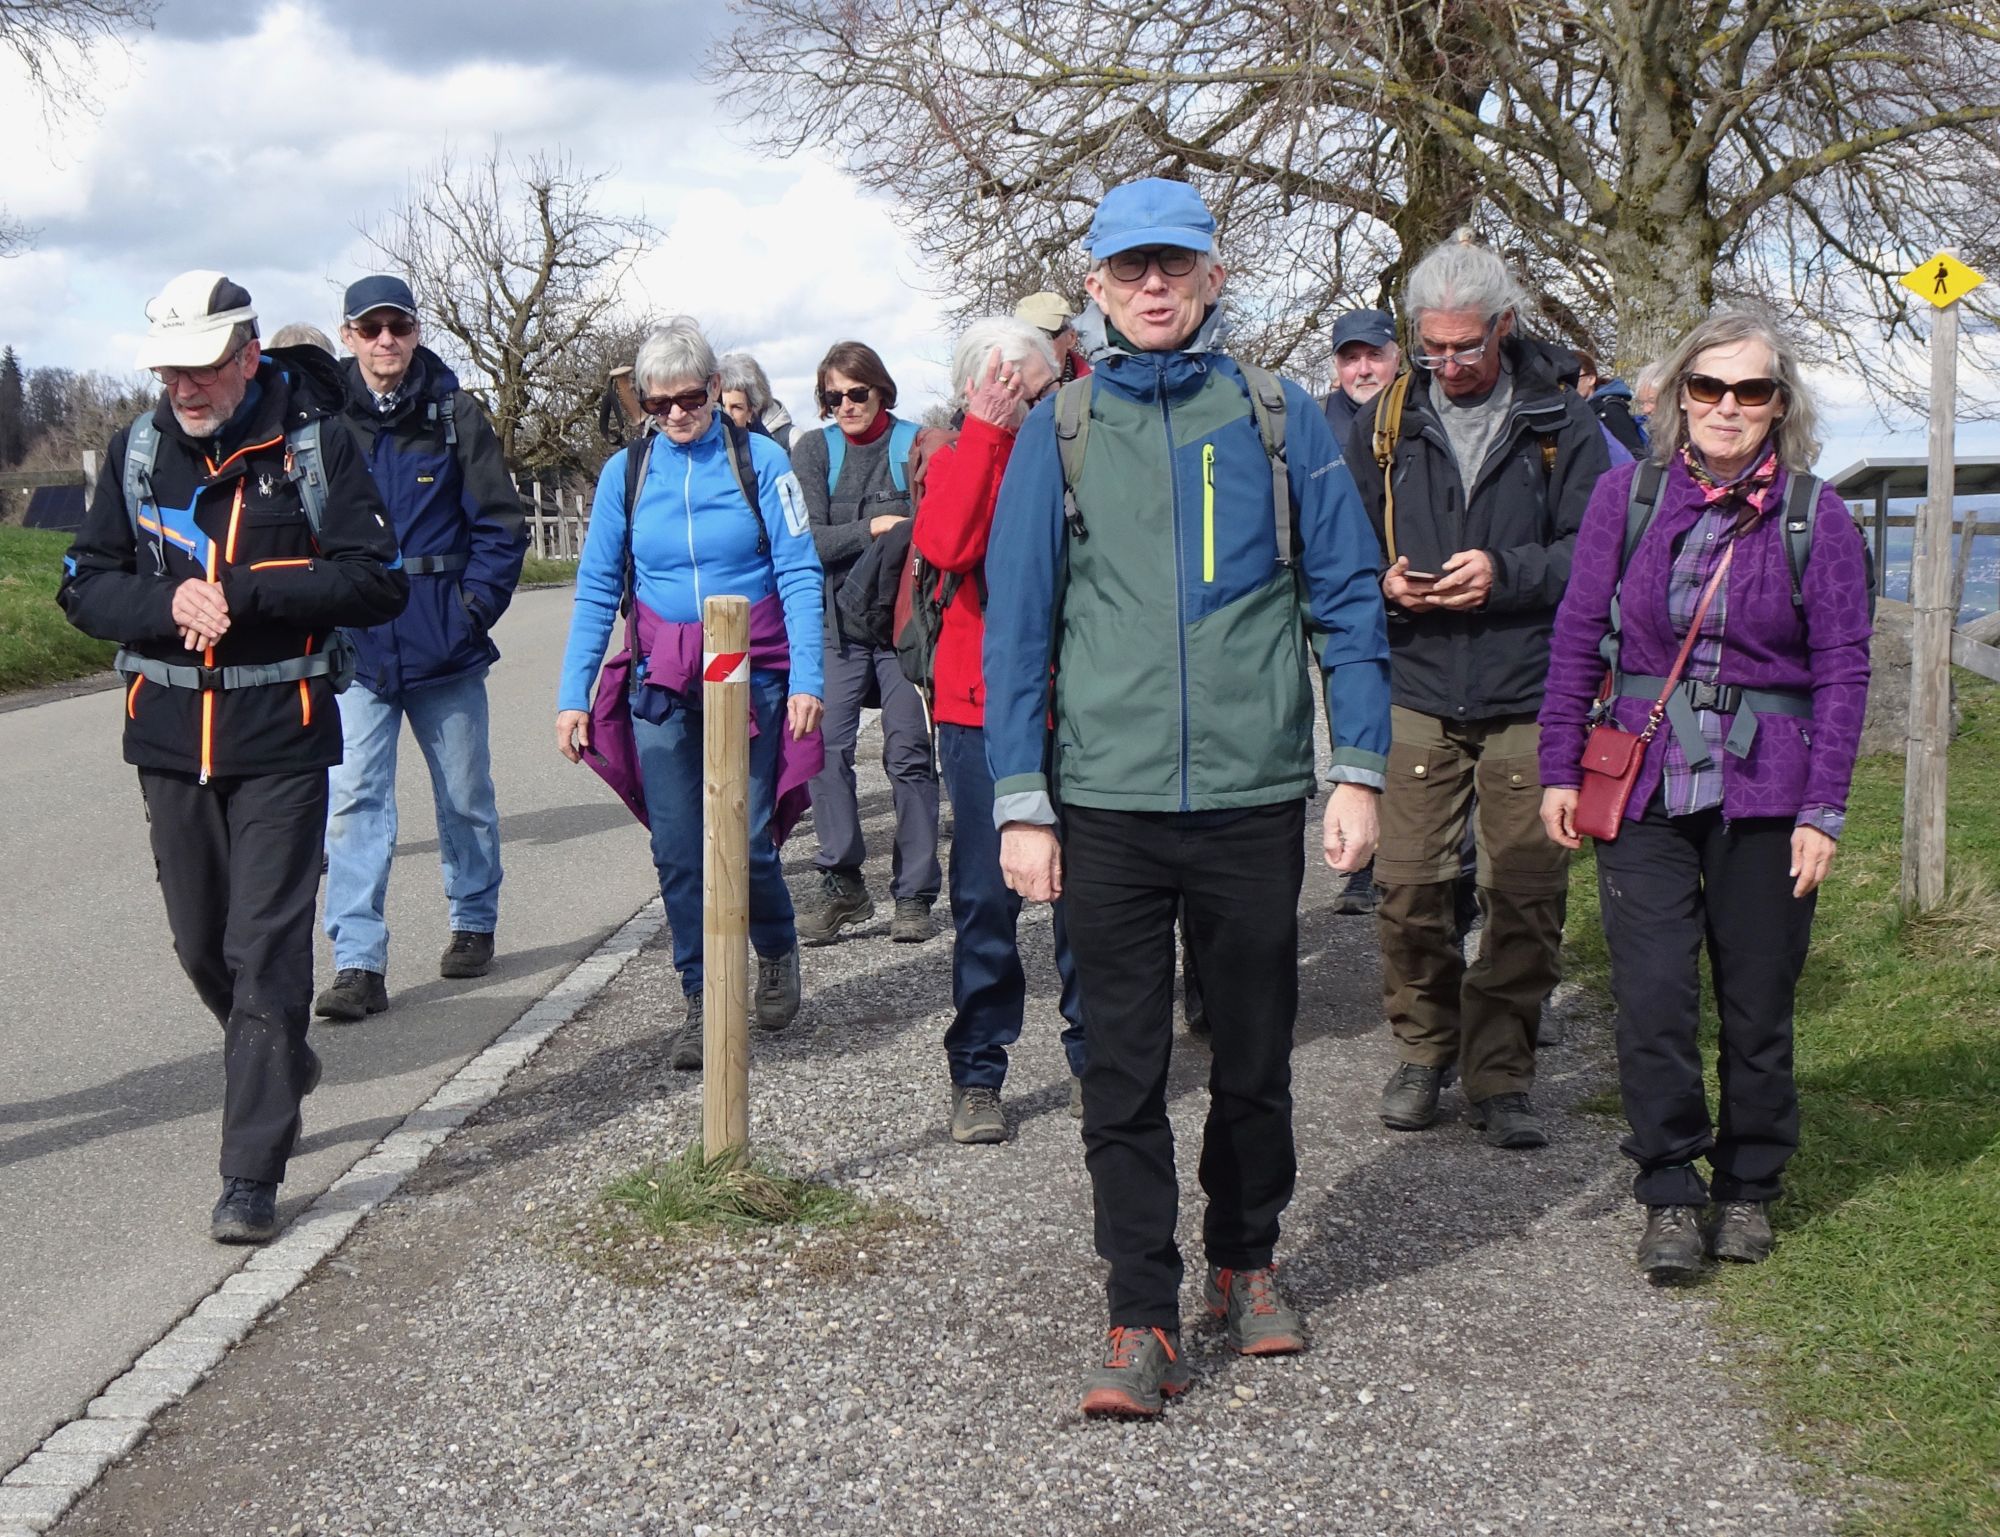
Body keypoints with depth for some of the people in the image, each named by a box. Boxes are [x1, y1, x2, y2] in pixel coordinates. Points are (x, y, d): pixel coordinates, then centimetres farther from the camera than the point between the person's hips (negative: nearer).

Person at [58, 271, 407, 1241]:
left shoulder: (313, 445, -6)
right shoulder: (137, 452, 5)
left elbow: (377, 582, -11)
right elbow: (84, 588, 5)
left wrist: (244, 593, -19)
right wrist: (166, 601, -16)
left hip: (281, 740, -4)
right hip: (169, 740, 5)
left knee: (267, 952, -7)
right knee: (201, 945, 14)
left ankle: (252, 1175, -2)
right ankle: (282, 1066, 42)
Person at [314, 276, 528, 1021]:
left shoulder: (454, 415, -2)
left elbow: (501, 523, 0)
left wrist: (476, 605, -10)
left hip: (445, 648, 0)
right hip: (354, 650, 0)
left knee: (465, 796, 14)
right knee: (354, 801, -7)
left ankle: (473, 922, 33)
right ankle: (358, 964, -6)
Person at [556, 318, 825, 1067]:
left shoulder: (759, 459, -3)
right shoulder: (626, 469, 4)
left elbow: (799, 574, -4)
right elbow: (596, 589, 6)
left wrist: (806, 677, -13)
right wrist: (573, 694, 1)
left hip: (751, 675, -2)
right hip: (661, 684, 2)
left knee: (746, 840, -3)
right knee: (678, 850, 2)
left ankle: (777, 951, 28)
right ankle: (702, 1001, 15)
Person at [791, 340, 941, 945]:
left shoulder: (914, 444, 2)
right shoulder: (812, 451, 8)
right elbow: (807, 540, -2)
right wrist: (873, 528, -14)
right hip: (837, 623, 2)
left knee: (909, 753, -1)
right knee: (825, 748, -7)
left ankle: (915, 895, 5)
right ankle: (841, 886, 3)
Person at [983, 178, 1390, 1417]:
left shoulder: (1282, 420, 5)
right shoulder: (1061, 431, 5)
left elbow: (1349, 600, 6)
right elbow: (1017, 622, 5)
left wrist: (1358, 770, -1)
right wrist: (1021, 804, 0)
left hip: (1255, 795, 0)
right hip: (1108, 802, 0)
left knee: (1255, 1054, 12)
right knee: (1124, 1069, 2)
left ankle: (1248, 1262, 32)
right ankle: (1144, 1316, 10)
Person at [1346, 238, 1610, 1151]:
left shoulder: (1561, 425, 4)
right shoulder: (1385, 425, 10)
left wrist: (1506, 572, -16)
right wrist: (1384, 581, -8)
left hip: (1530, 698, -1)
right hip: (1418, 694, 1)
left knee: (1526, 894, 0)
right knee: (1408, 884, 0)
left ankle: (1499, 1074, 12)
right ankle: (1423, 1049, 20)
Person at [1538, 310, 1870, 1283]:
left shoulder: (1816, 518, -1)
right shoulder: (1627, 496, 2)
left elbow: (1843, 671, 1)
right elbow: (1578, 637, 7)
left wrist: (1823, 808, -4)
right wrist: (1560, 769, 3)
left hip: (1764, 791, 0)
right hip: (1644, 787, 0)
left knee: (1757, 1005, 8)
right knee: (1652, 1001, -5)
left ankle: (1747, 1189, 27)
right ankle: (1669, 1196, 10)